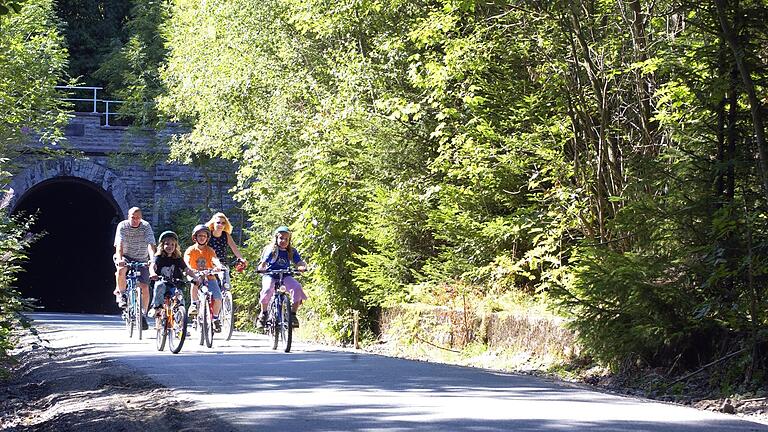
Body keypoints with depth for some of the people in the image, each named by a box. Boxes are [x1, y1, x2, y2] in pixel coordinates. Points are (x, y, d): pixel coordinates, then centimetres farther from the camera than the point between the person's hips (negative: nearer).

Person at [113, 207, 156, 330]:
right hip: (126, 257, -1)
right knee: (121, 270, -36)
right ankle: (121, 294, -12)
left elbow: (150, 245, -23)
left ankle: (143, 314, 5)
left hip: (141, 260, 1)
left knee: (144, 287, -11)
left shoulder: (146, 226, -11)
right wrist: (120, 259, -42)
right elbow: (119, 245, -24)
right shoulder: (122, 226, -12)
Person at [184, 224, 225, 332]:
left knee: (218, 298, -17)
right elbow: (186, 260, -18)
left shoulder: (209, 250, 2)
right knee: (195, 281, -38)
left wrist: (218, 266, -40)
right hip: (197, 276, -1)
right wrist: (190, 269, -40)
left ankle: (215, 318, 7)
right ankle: (194, 304, -24)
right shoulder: (191, 250, 0)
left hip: (209, 278, 1)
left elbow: (214, 259, -17)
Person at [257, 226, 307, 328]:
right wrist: (261, 268, -35)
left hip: (285, 275, 3)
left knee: (297, 288, -26)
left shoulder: (292, 252, 6)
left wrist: (302, 266, -29)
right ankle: (263, 313, -13)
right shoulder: (271, 250, -3)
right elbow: (263, 262, -12)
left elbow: (299, 262, -5)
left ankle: (293, 314, -13)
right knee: (268, 289, -35)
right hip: (270, 274, -3)